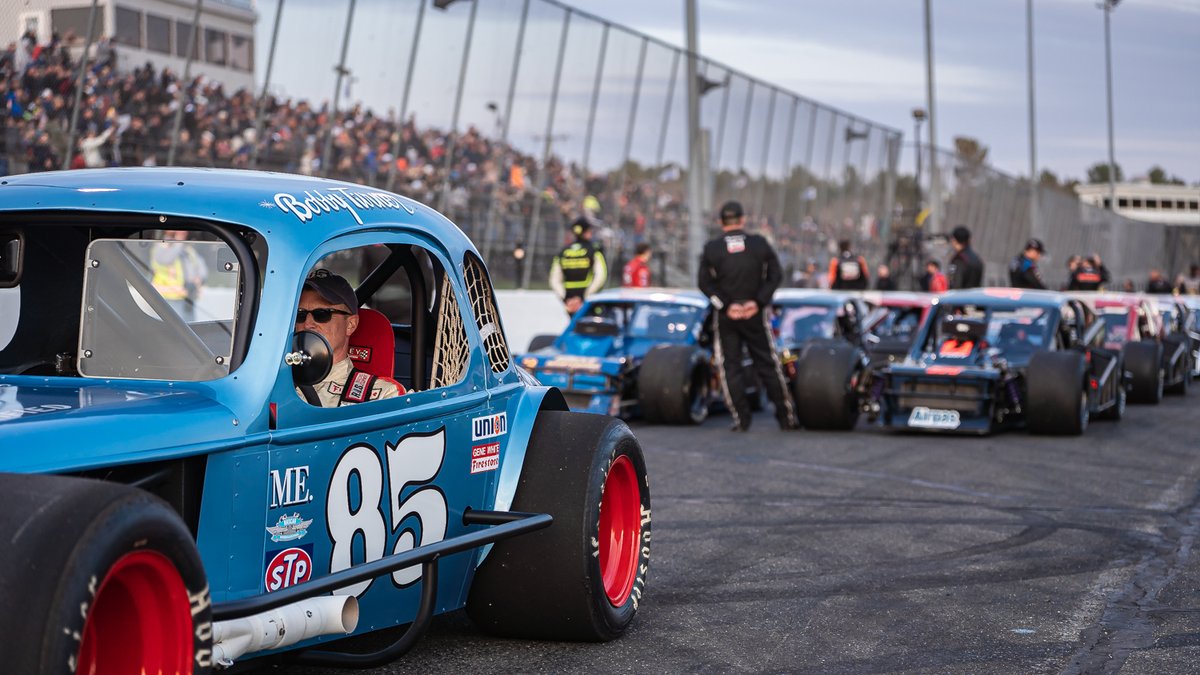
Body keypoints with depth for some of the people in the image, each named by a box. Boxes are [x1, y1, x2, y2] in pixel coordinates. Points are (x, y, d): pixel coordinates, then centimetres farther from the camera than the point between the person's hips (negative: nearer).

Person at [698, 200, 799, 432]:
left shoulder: (711, 248, -3)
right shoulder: (759, 244, -1)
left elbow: (705, 283, -9)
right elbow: (775, 274, -5)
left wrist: (725, 305, -11)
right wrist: (758, 301, -10)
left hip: (725, 316, -1)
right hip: (755, 314, 1)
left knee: (730, 367, 7)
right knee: (767, 364, 9)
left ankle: (741, 419, 1)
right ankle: (786, 416, 12)